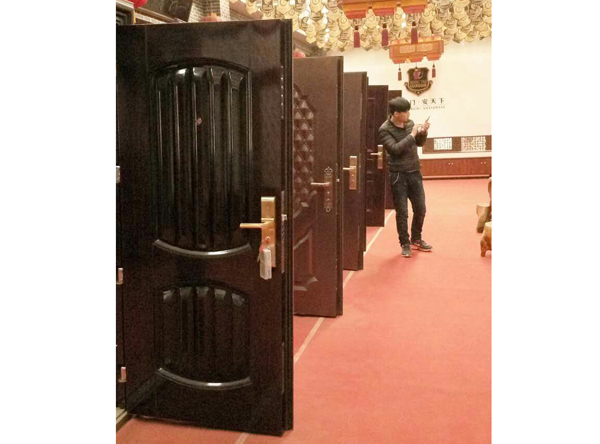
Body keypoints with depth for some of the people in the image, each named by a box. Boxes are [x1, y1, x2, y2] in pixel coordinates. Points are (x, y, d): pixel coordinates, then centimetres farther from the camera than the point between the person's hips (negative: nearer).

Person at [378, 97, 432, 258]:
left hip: (415, 172, 6)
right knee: (402, 212, 1)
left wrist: (423, 132, -3)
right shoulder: (385, 129, -12)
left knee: (420, 209, 12)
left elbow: (420, 143, 16)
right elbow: (395, 149, -23)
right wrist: (412, 135, -19)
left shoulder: (410, 123, 6)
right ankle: (405, 244, 15)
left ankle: (416, 239, 30)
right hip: (398, 175, -6)